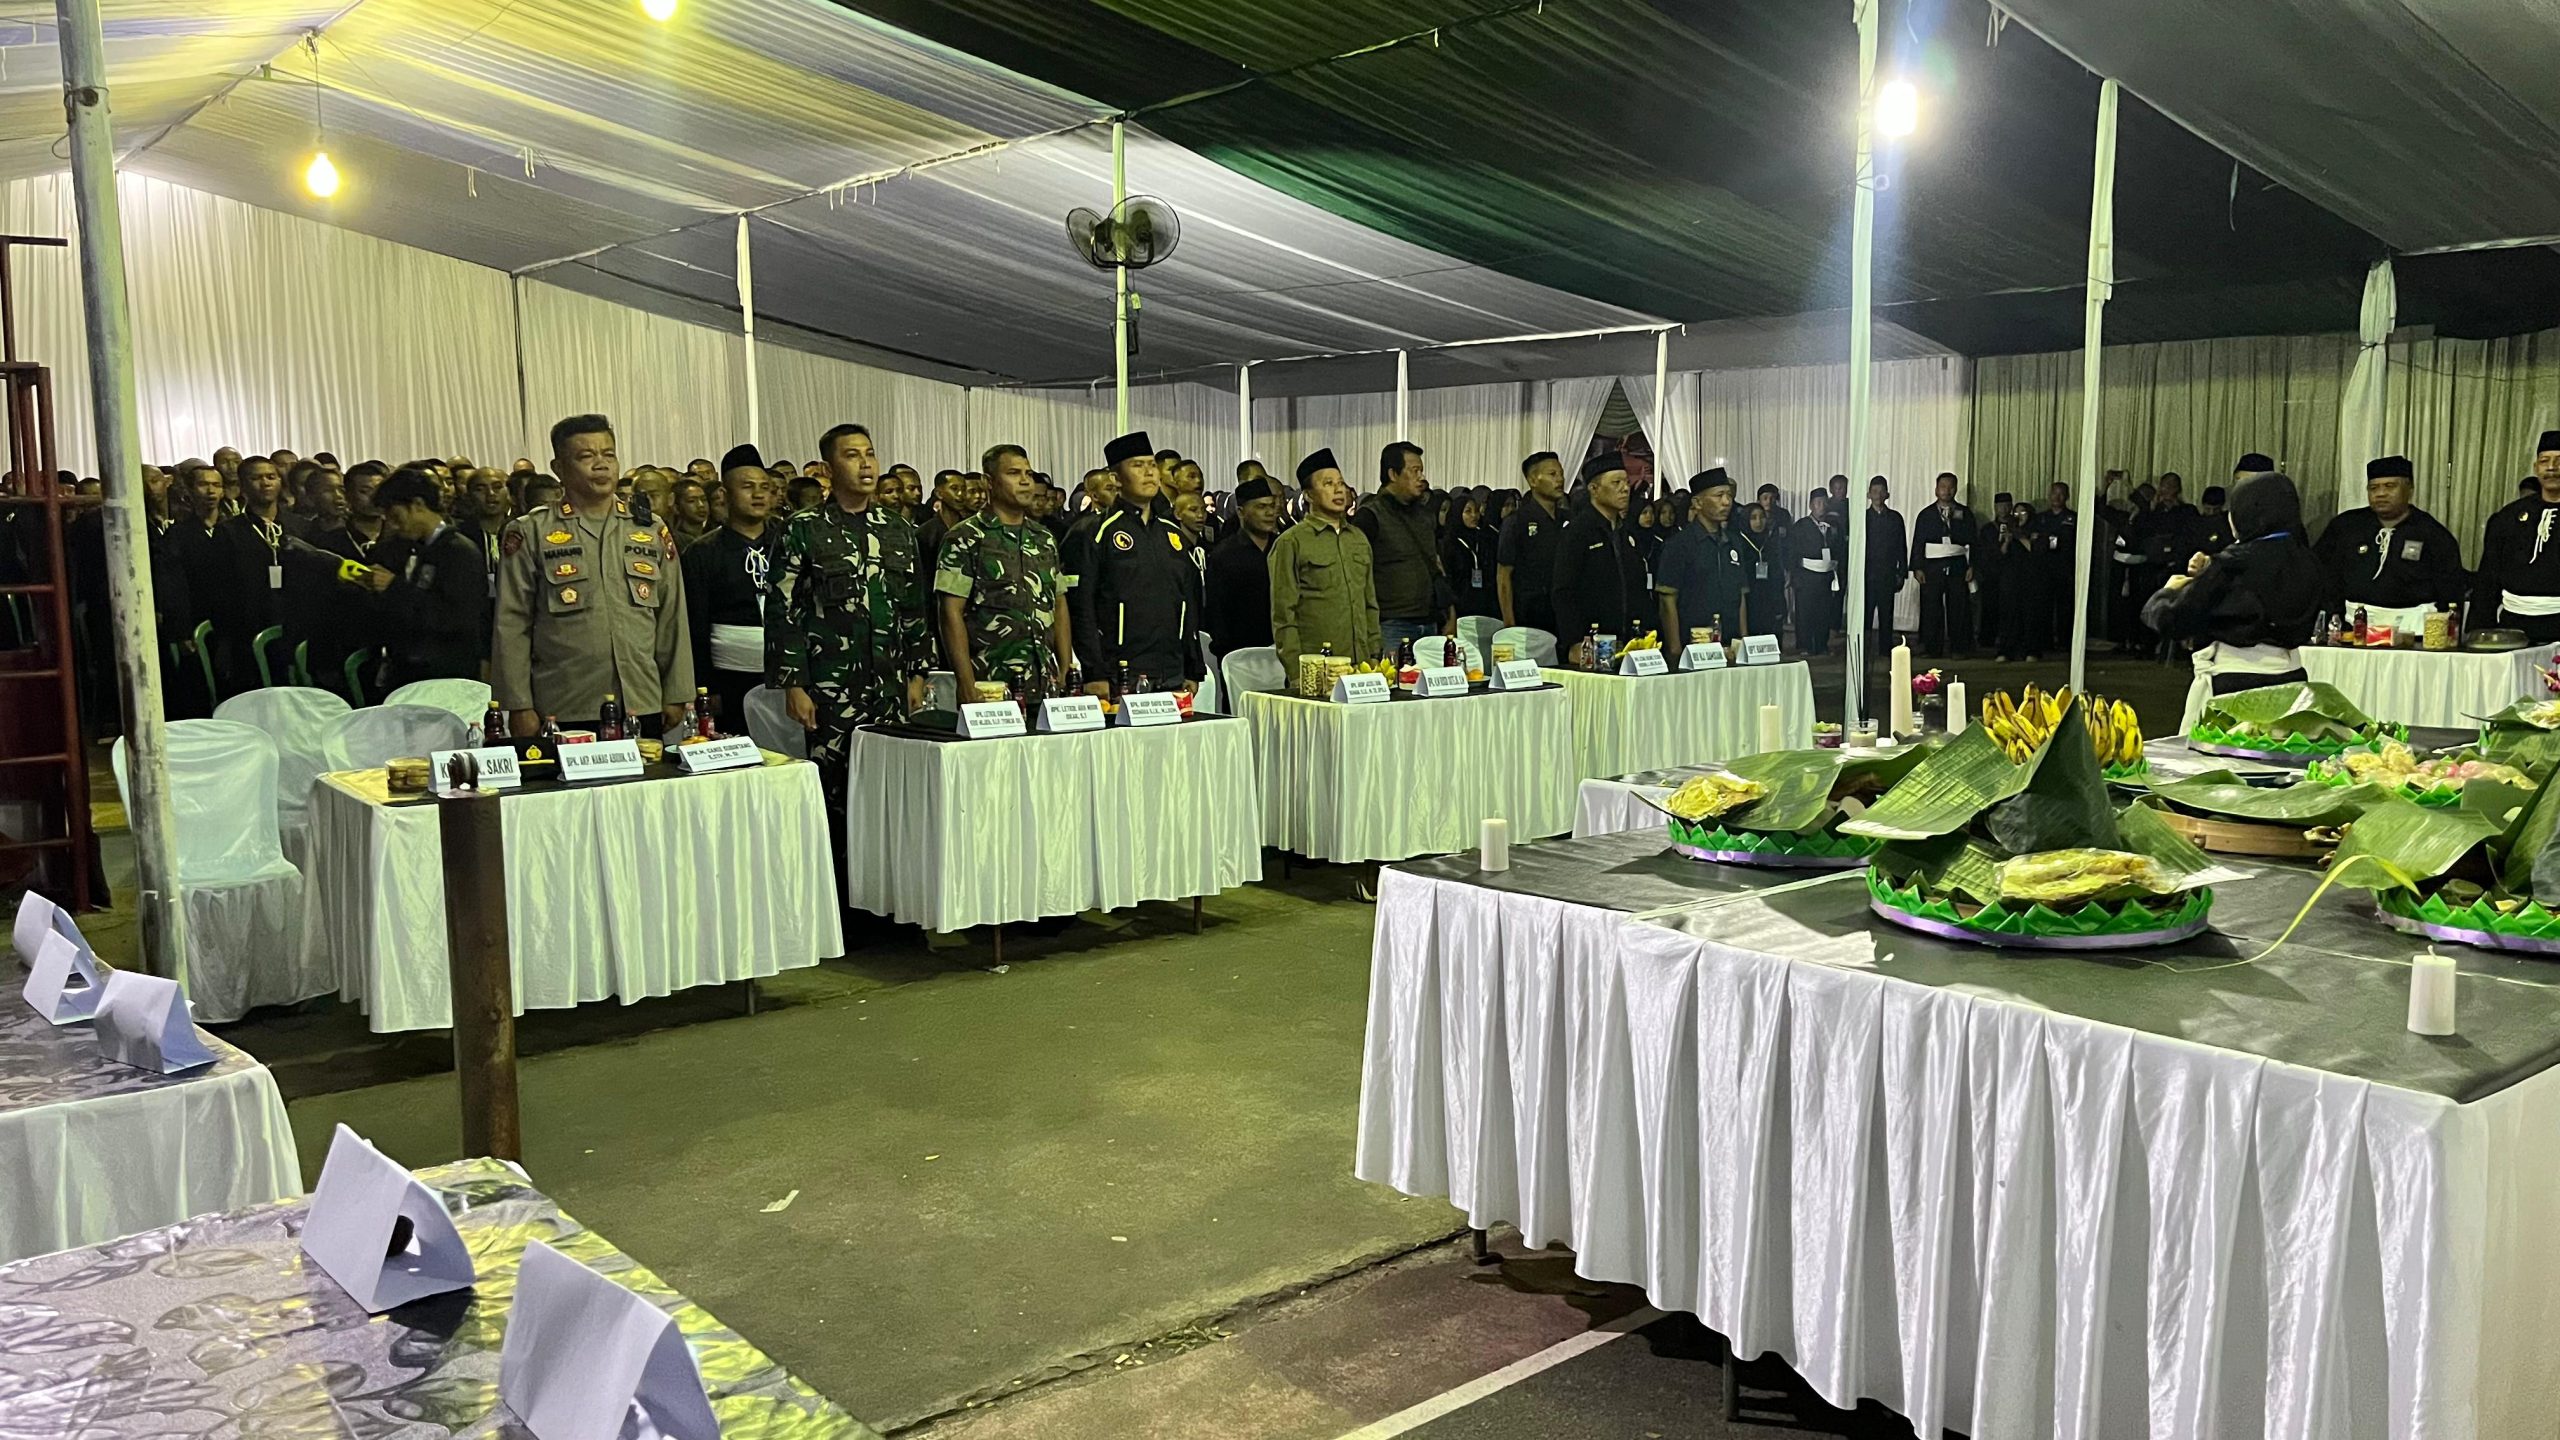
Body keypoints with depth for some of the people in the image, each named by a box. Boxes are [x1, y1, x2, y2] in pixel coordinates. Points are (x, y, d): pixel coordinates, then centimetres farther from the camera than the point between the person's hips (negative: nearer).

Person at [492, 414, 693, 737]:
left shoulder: (652, 531, 12)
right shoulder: (530, 534, 4)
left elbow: (672, 621, 13)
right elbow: (511, 627, 1)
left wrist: (676, 696, 9)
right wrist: (519, 707, -4)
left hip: (642, 708, 3)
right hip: (563, 713, -2)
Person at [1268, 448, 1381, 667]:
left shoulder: (1359, 539, 17)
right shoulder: (1291, 543, -2)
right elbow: (1283, 614, -5)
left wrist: (1375, 656, 13)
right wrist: (1296, 673, -10)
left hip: (1360, 665, 5)